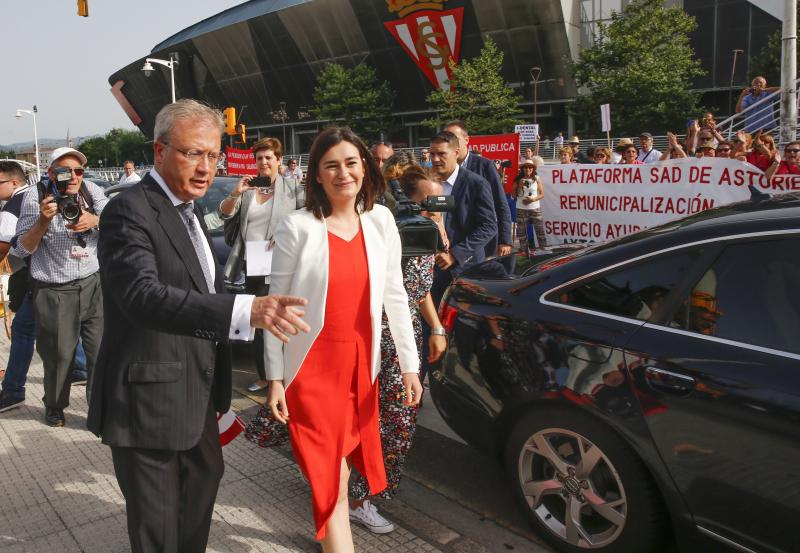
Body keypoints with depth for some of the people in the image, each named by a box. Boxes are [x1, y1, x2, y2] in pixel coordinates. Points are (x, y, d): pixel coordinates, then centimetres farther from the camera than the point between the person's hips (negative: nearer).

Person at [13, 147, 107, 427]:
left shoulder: (92, 191, 1)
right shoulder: (35, 196, -4)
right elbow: (22, 249, -4)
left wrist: (95, 220, -18)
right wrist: (43, 220, -19)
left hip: (92, 285, 2)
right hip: (53, 292, -2)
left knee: (101, 351, -1)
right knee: (58, 354, 6)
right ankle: (55, 407, 28)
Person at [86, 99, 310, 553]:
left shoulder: (189, 207, 9)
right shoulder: (129, 212, -21)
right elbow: (143, 295, -37)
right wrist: (245, 310, -48)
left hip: (196, 390, 9)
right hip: (150, 397, -9)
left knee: (204, 477, 27)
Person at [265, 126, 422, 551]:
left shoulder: (380, 220, 1)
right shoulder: (297, 227, -10)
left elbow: (394, 296, 6)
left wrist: (409, 364, 5)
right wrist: (274, 378, -5)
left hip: (361, 362, 4)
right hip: (311, 365, -4)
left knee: (343, 463, 18)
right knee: (329, 474, 1)